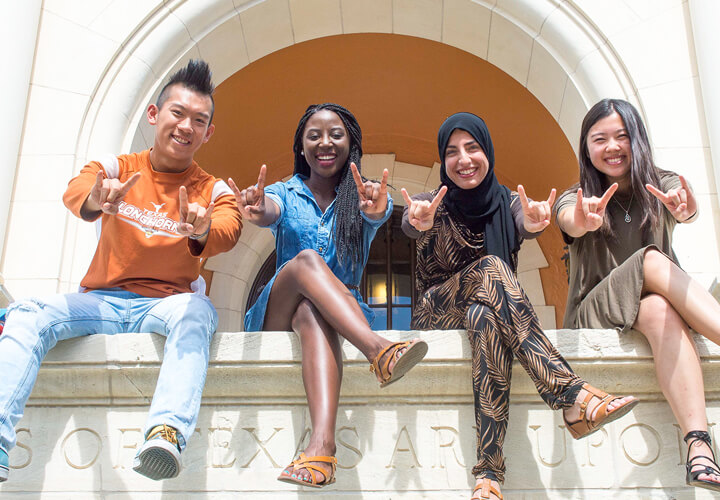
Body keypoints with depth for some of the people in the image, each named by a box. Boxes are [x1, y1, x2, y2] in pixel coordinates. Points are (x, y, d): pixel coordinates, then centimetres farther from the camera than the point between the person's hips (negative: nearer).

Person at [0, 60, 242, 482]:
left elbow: (228, 230, -19)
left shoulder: (214, 191, 5)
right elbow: (76, 191, -18)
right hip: (100, 301, 2)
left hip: (164, 306, -1)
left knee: (199, 310, -34)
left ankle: (167, 433, -50)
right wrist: (94, 200, -44)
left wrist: (202, 231, -45)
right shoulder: (117, 169, 6)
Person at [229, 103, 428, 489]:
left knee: (311, 310, -38)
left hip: (345, 314, 0)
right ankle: (379, 352, -55)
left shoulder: (360, 197, 12)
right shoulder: (284, 193, 14)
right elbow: (271, 212, -12)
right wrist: (257, 212, -39)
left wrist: (376, 208, -41)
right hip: (276, 318, 0)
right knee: (306, 260, -32)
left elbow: (379, 212, -14)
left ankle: (322, 443, -59)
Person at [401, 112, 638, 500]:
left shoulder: (506, 202, 8)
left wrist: (535, 221, -43)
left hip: (491, 311, 1)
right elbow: (412, 224, -19)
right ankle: (573, 396, -46)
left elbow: (526, 224, -17)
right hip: (437, 315, -1)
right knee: (490, 268, -33)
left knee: (485, 316, -38)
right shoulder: (433, 205, 6)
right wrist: (420, 221, -45)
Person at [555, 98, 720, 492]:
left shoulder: (661, 185, 7)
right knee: (652, 261, -30)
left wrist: (686, 209, -45)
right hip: (592, 318, -2)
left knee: (659, 310, -35)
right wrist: (583, 221, -49)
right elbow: (570, 222, -23)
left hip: (661, 309, 2)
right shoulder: (577, 198, 4)